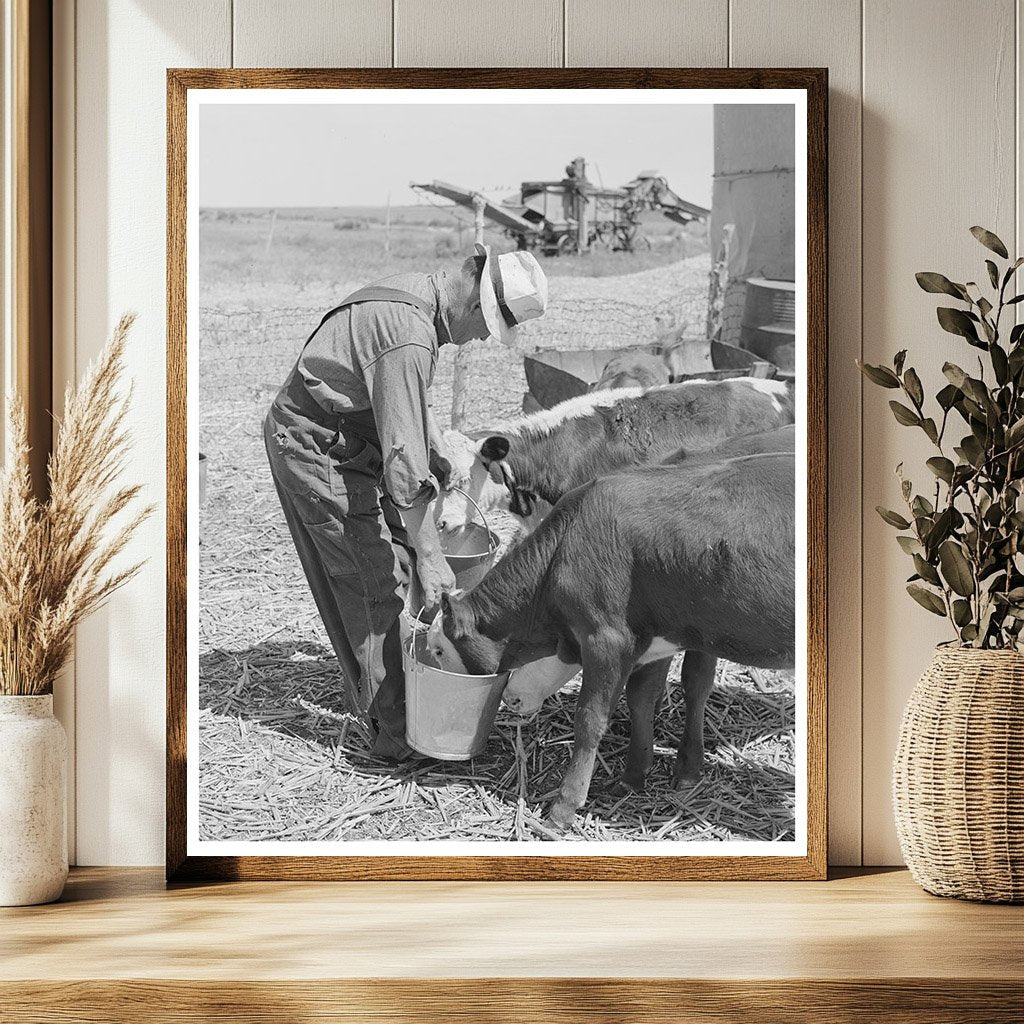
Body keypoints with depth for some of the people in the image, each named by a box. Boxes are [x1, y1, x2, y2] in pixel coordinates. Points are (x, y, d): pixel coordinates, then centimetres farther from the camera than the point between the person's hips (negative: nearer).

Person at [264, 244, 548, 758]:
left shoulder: (414, 294, 3)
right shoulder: (408, 338, -29)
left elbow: (413, 408, 17)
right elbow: (404, 454, -29)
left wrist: (448, 469, 18)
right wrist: (429, 555, -24)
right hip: (318, 449, -10)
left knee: (386, 566, 16)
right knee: (379, 578, -5)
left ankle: (366, 691, 30)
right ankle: (393, 729, 2)